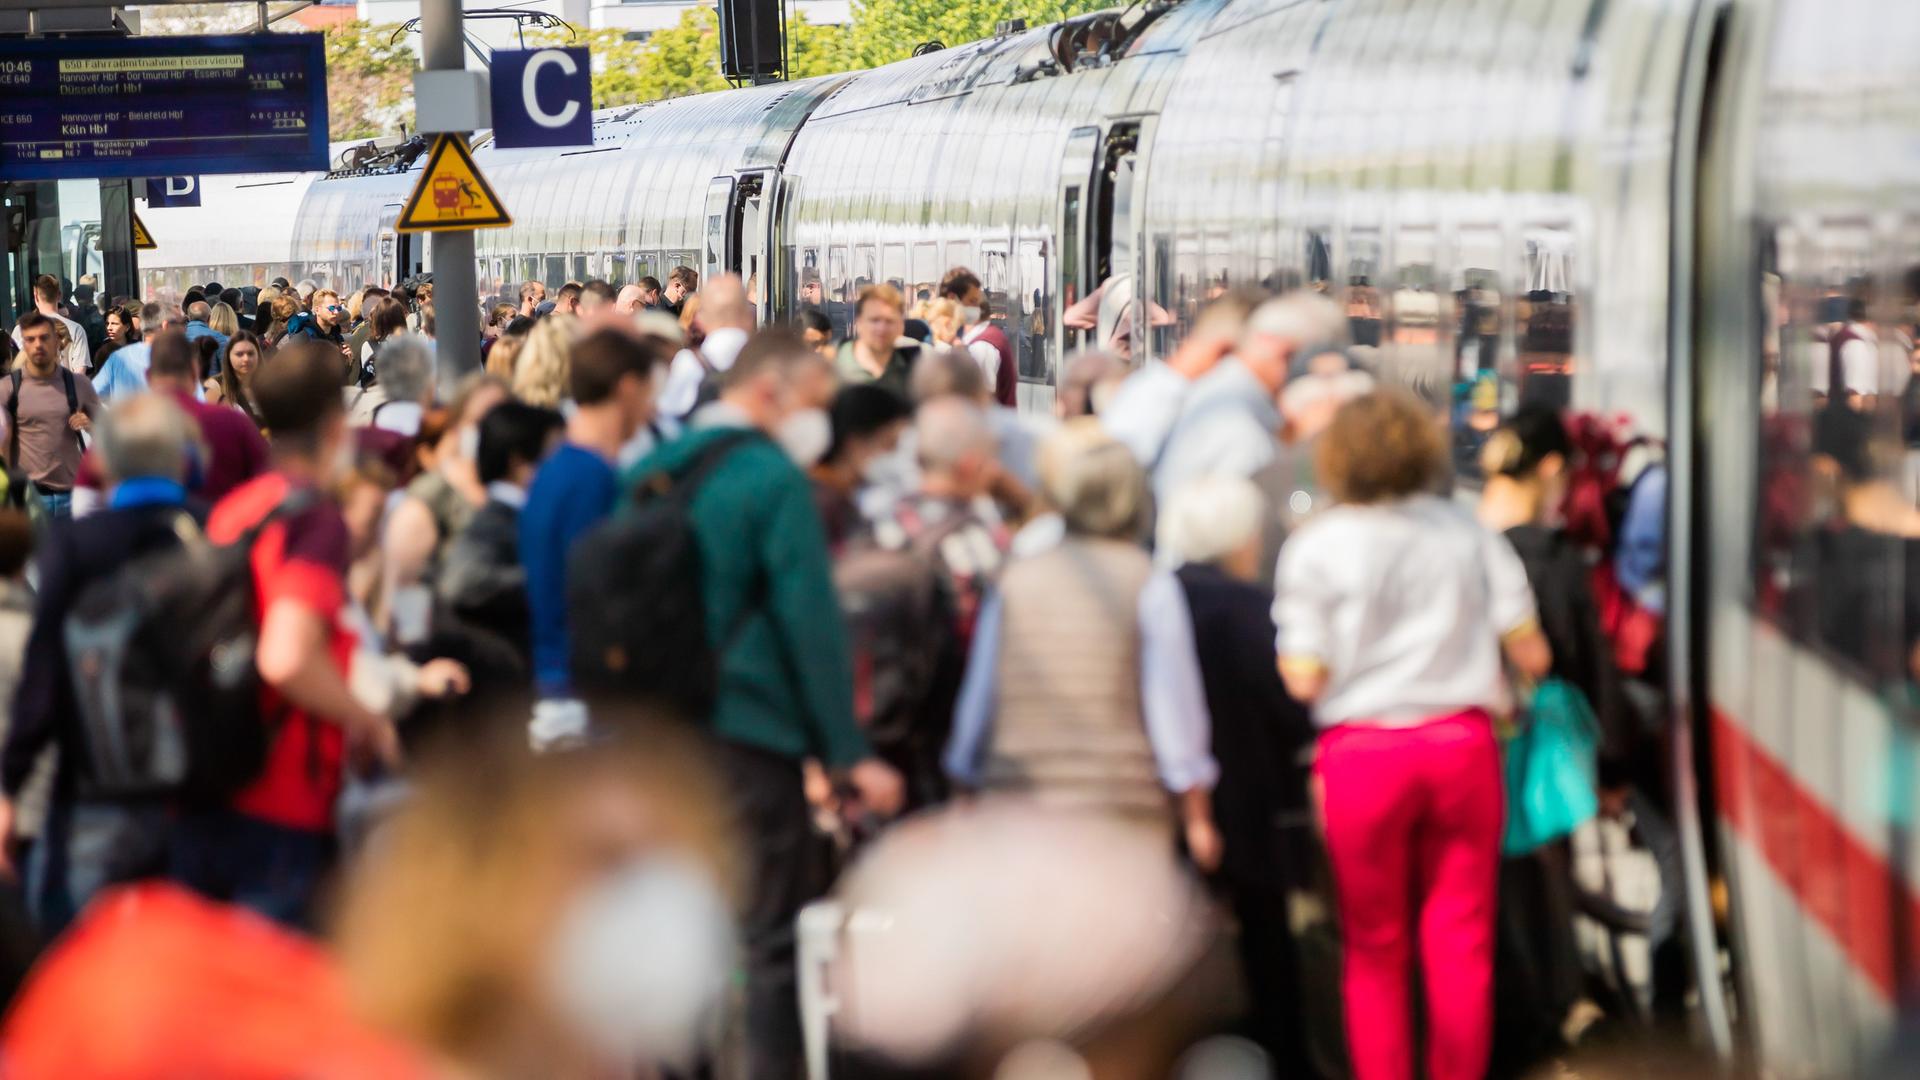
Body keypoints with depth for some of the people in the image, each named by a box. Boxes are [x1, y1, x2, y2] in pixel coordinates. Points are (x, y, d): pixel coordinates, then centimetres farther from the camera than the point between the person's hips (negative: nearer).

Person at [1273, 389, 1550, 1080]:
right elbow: (1531, 653, 4)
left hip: (1363, 755, -1)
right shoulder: (1468, 534, 4)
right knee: (1460, 944, 6)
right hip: (1462, 743, 2)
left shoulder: (1314, 546, -3)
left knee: (1375, 950, 9)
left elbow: (1304, 679, -7)